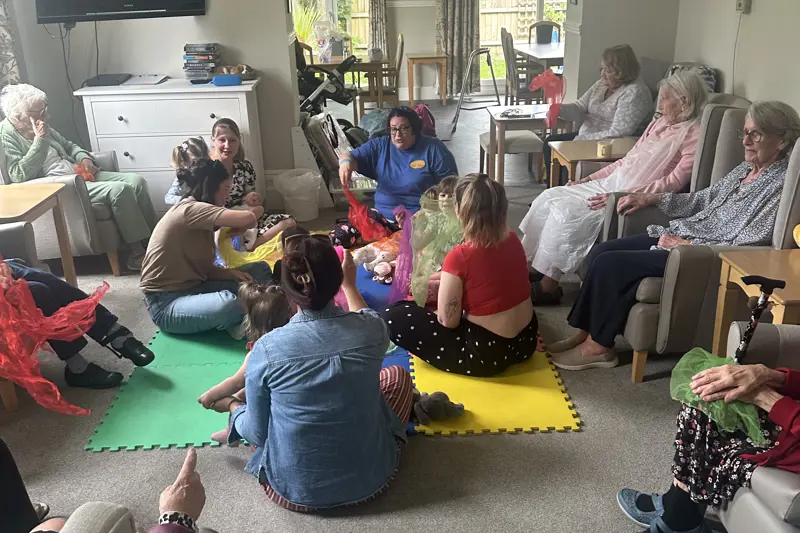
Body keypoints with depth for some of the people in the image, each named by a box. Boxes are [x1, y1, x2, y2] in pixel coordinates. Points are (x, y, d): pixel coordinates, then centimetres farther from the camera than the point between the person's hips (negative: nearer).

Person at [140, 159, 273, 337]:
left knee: (260, 270, 2)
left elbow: (205, 268, 9)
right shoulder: (189, 209, -19)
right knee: (228, 304, -38)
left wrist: (230, 273, -11)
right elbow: (247, 219, -30)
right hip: (165, 303, -10)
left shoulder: (200, 215, 12)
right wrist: (257, 210, -6)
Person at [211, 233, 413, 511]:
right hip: (370, 479, 0)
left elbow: (258, 434, -7)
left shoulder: (266, 349, -20)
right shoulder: (372, 328, -16)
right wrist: (350, 285, 29)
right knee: (397, 375, 22)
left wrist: (232, 406, 15)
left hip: (292, 489, 0)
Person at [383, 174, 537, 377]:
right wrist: (447, 280, 16)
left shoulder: (459, 256, -25)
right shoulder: (512, 238, -4)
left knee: (393, 316, -2)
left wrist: (446, 286, 1)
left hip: (487, 354, -8)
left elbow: (447, 322, -18)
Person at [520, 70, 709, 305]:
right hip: (610, 183, 9)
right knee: (548, 198, -5)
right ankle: (531, 265, 1)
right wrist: (590, 178, 11)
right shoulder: (658, 124, 17)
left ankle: (548, 285, -13)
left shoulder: (694, 136, -9)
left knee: (567, 213, -24)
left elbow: (674, 182, -18)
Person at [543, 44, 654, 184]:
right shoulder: (603, 83, 4)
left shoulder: (635, 93, -21)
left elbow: (617, 135, -27)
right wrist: (559, 109, -17)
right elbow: (580, 108, 4)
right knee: (551, 142, 5)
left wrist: (581, 140, -23)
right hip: (587, 136, 9)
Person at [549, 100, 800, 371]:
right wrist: (651, 198, 12)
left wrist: (686, 245, -19)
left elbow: (744, 248, -21)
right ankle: (587, 332, 3)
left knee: (609, 264, -19)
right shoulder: (747, 168, 12)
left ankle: (598, 346, -3)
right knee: (600, 252, -2)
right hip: (680, 235, 9)